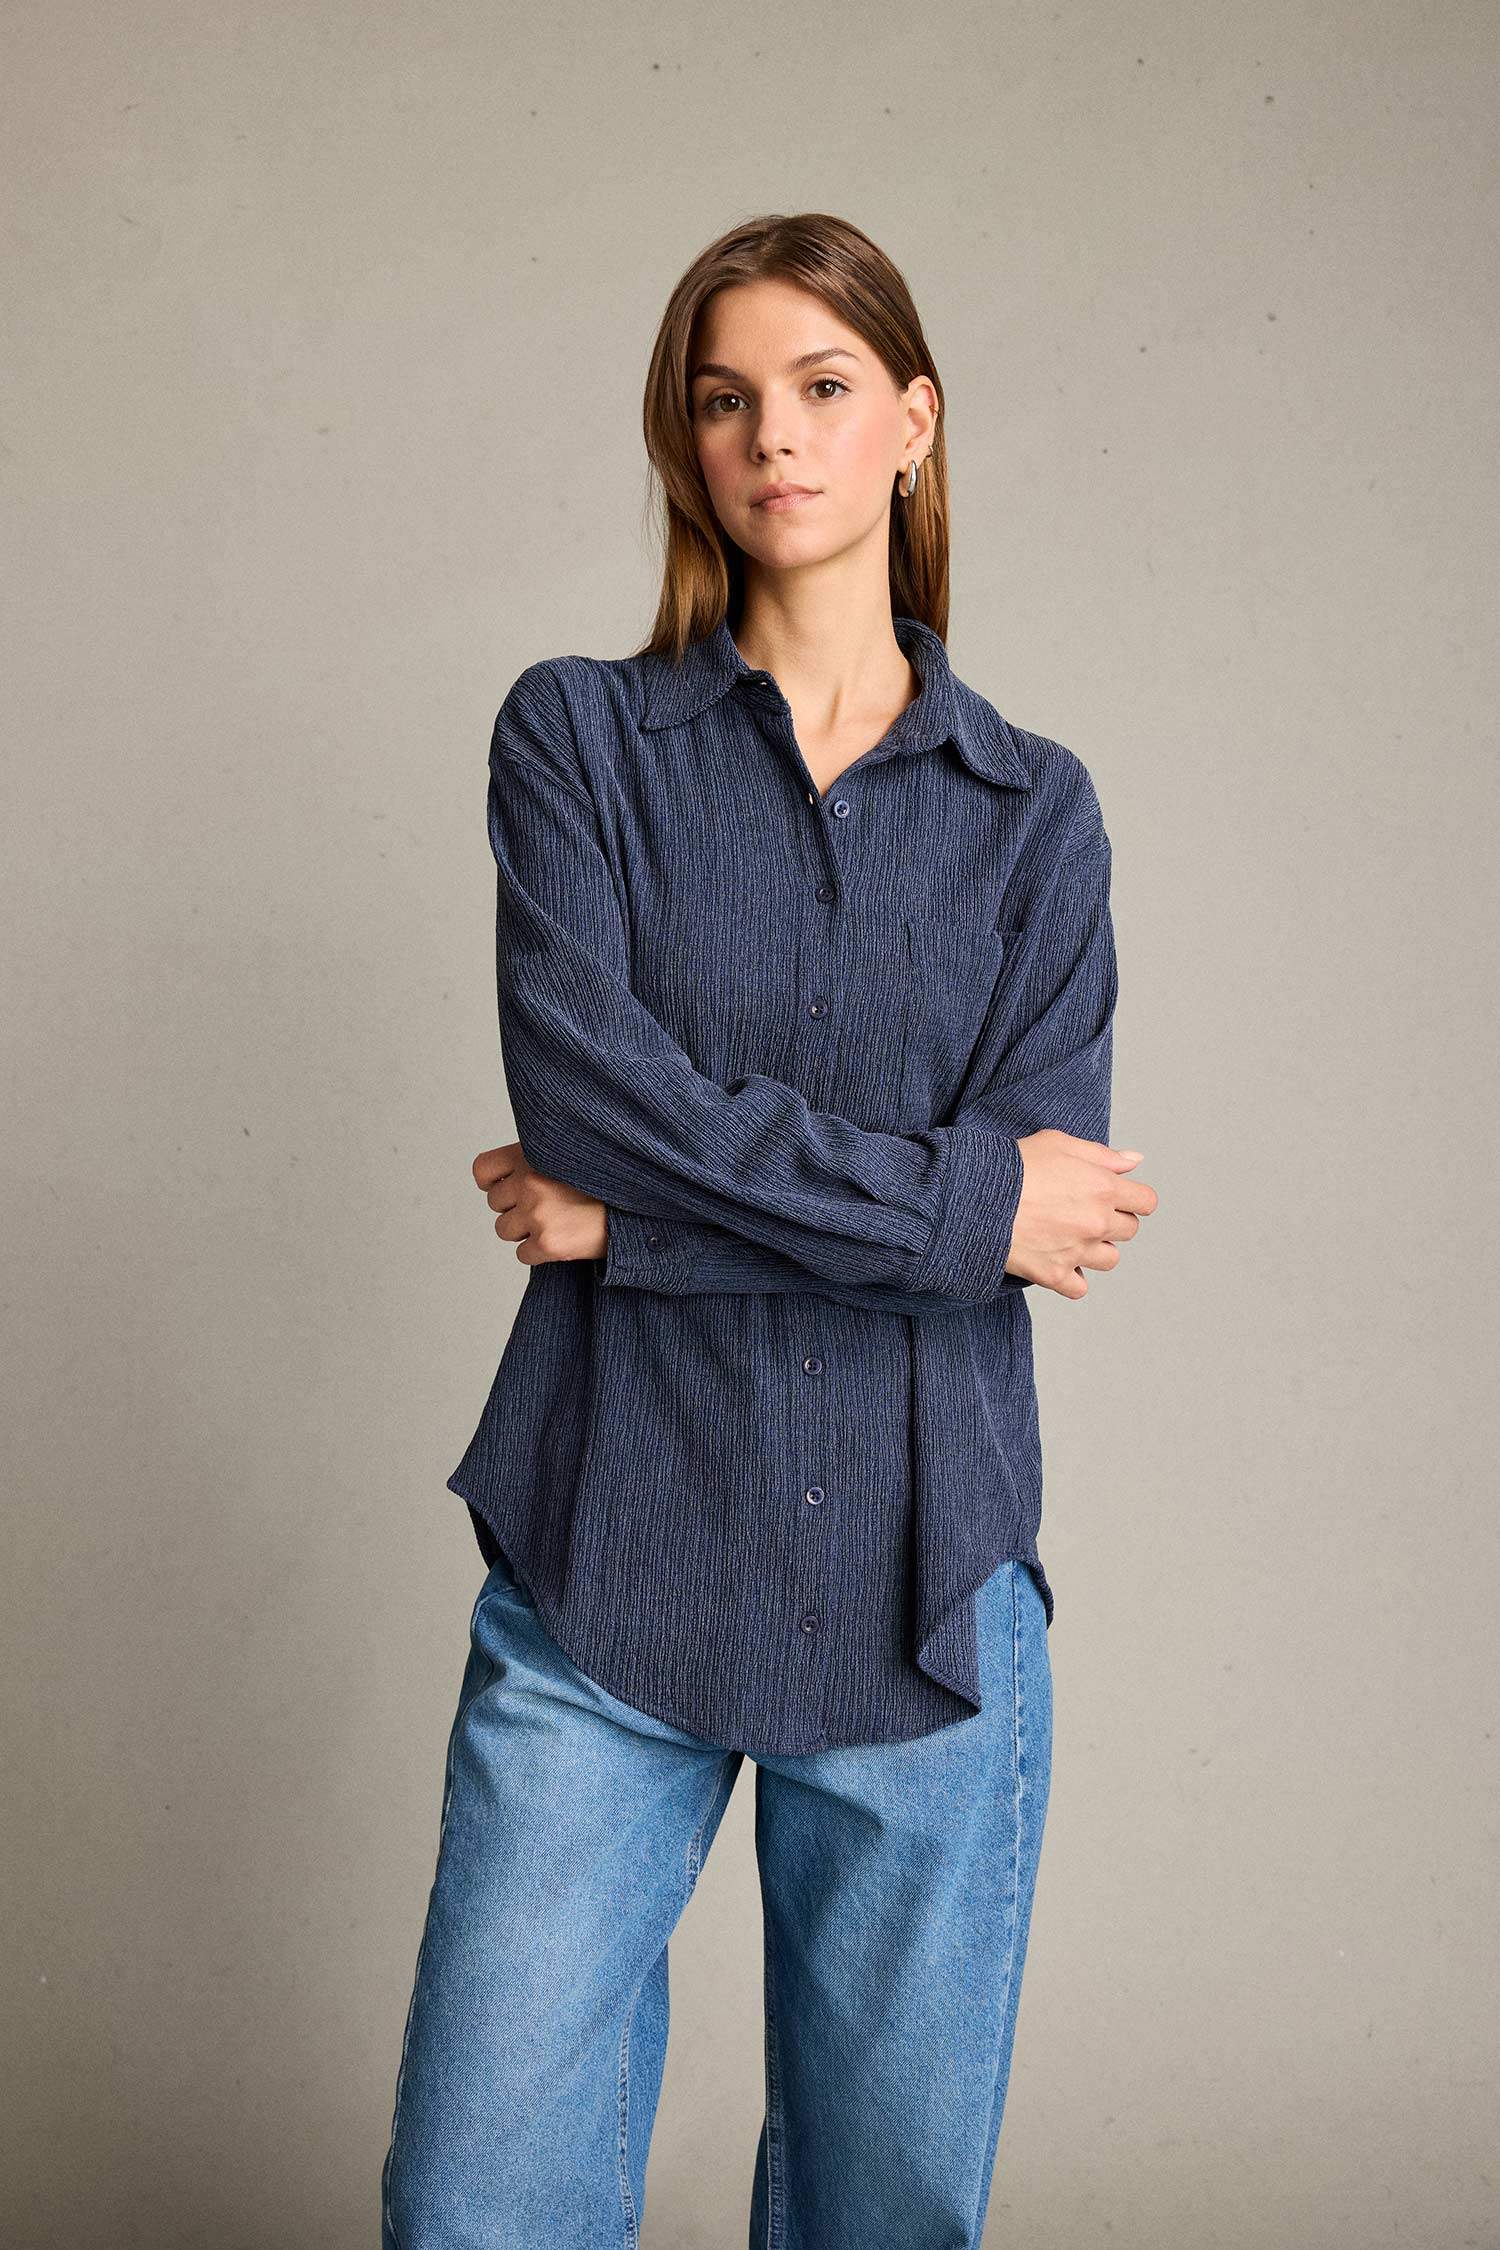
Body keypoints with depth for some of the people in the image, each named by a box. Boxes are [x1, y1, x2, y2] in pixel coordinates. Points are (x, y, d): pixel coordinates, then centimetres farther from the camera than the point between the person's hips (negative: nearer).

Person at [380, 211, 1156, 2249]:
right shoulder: (578, 733, 4)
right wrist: (959, 1201, -10)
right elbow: (582, 1086, -11)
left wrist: (638, 1214, -10)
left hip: (921, 1583, 1)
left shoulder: (1032, 809, 7)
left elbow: (1046, 1193, -5)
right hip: (609, 1559, -1)